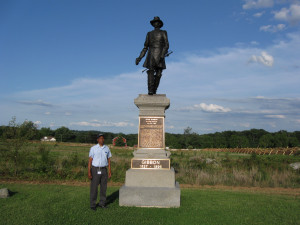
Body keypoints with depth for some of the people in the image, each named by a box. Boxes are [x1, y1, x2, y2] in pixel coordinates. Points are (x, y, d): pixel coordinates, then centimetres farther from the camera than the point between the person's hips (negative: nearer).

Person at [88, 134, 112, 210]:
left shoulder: (107, 148, 5)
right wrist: (89, 172, -13)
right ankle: (93, 205, 12)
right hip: (95, 170, -3)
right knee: (94, 188, 0)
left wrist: (110, 171, 5)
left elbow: (109, 160, 9)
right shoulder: (93, 148, -6)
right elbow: (90, 160, -6)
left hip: (104, 170, 3)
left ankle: (102, 203, 20)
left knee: (103, 187, 7)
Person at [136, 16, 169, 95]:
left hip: (160, 56, 0)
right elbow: (145, 47, 19)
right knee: (151, 72, -19)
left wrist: (162, 55, -16)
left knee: (158, 74, -9)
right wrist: (139, 58, 9)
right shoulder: (149, 34, 19)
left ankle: (154, 91, -2)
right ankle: (150, 91, -27)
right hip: (151, 55, 1)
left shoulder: (163, 33, 12)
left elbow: (166, 45, 1)